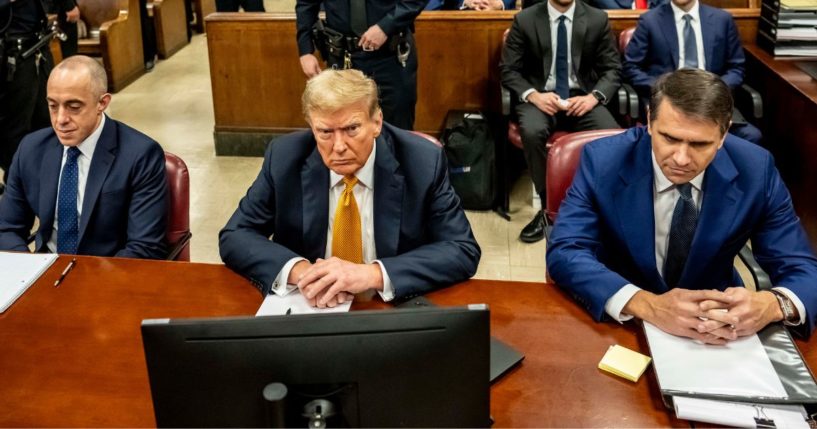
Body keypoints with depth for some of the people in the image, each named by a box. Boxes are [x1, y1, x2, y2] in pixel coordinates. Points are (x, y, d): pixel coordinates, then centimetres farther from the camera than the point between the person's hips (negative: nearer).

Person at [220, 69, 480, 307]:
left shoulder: (423, 162, -12)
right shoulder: (285, 158, -7)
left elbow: (463, 251, -13)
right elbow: (234, 237, -4)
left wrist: (373, 274, -26)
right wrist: (298, 270, -23)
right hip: (308, 308, 2)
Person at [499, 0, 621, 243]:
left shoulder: (598, 19, 4)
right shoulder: (525, 20, 1)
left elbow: (612, 69, 5)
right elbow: (508, 70, 0)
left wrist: (593, 97, -16)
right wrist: (533, 95, -19)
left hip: (582, 97, 1)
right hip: (541, 97, -1)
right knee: (532, 132, -35)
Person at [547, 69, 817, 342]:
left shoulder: (755, 170, -11)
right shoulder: (603, 160, -16)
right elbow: (564, 254, -22)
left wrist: (771, 305, -33)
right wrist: (647, 304, -38)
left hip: (717, 326, 2)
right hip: (621, 323, -2)